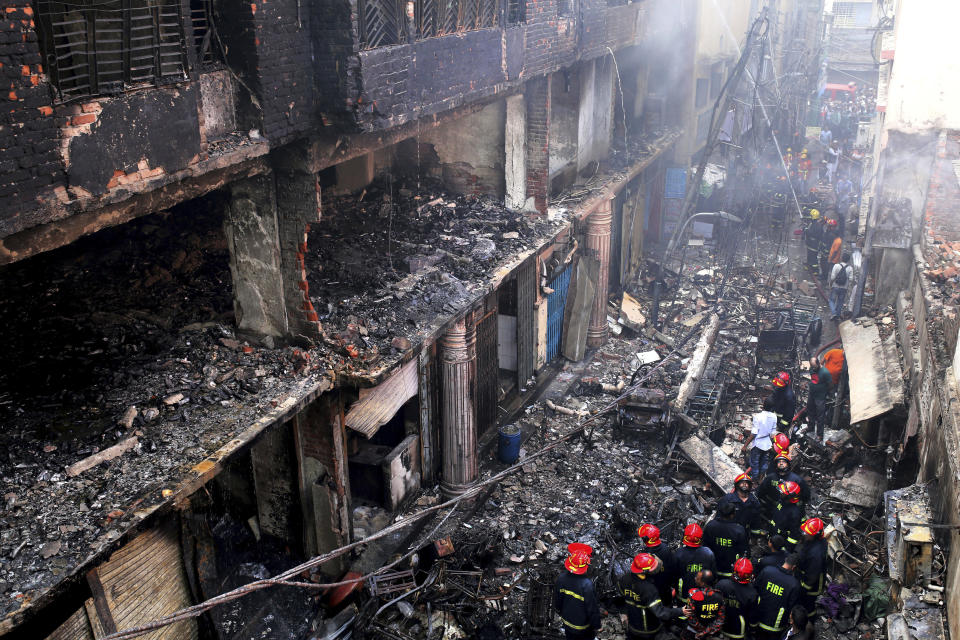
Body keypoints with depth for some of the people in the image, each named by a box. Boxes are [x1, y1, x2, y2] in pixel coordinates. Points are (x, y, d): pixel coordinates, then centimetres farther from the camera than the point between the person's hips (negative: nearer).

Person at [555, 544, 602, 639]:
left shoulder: (561, 578, -18)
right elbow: (592, 608, -23)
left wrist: (560, 613, 18)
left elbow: (557, 599, -2)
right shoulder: (586, 585, -34)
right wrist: (596, 626, -7)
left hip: (567, 622, 4)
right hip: (583, 627, -4)